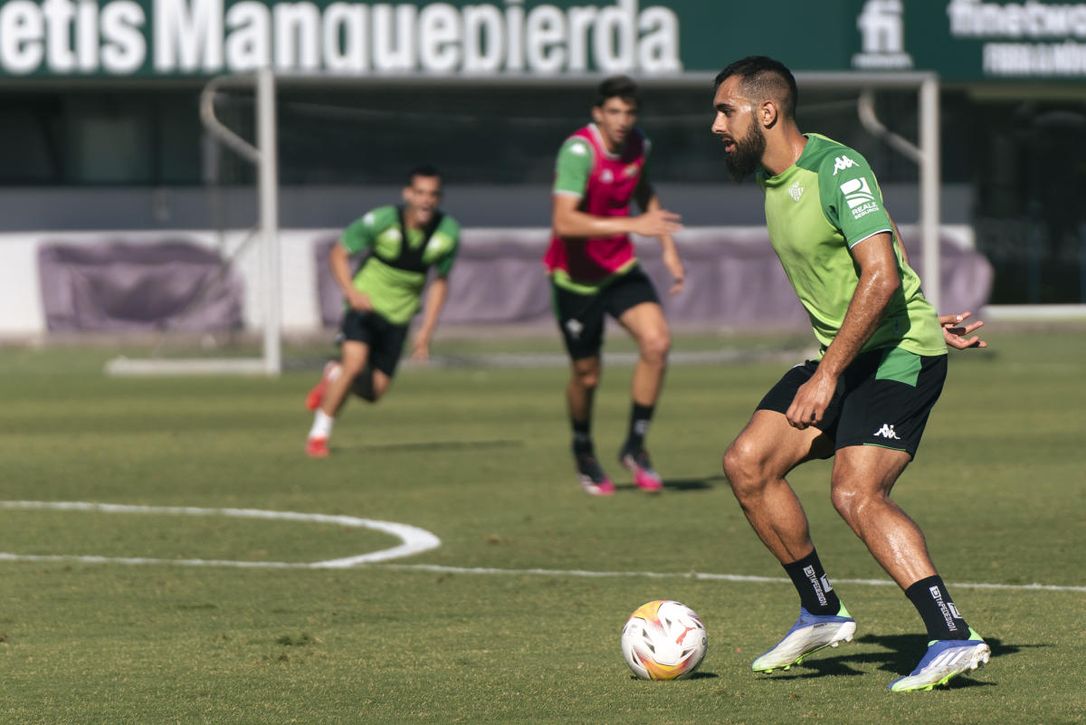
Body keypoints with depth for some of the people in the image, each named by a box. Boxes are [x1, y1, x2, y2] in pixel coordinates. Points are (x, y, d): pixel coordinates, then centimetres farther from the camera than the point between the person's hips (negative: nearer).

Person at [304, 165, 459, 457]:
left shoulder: (448, 233, -8)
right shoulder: (381, 221, -18)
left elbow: (440, 282, 6)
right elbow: (339, 254, -7)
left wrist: (426, 330, 1)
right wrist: (351, 292, -23)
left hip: (399, 315, 4)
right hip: (365, 303, -4)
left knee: (373, 391, 0)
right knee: (355, 364, -25)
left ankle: (334, 376, 35)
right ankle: (319, 434, -8)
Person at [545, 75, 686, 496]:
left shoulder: (637, 145, -3)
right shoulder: (578, 152, -25)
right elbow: (564, 222, -37)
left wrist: (668, 248, 15)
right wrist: (631, 225, -42)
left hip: (621, 269, 5)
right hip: (575, 276, -5)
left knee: (657, 342, -16)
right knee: (586, 374, 5)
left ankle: (635, 446, -1)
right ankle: (583, 453, 34)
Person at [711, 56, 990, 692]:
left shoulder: (837, 168, -18)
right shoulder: (774, 181, 11)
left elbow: (881, 276, -25)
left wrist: (827, 375, -26)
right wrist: (925, 318, 22)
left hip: (899, 353, -9)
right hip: (841, 355, 9)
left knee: (856, 494, -24)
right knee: (748, 463, -1)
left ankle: (955, 638, -25)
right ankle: (822, 613, 12)